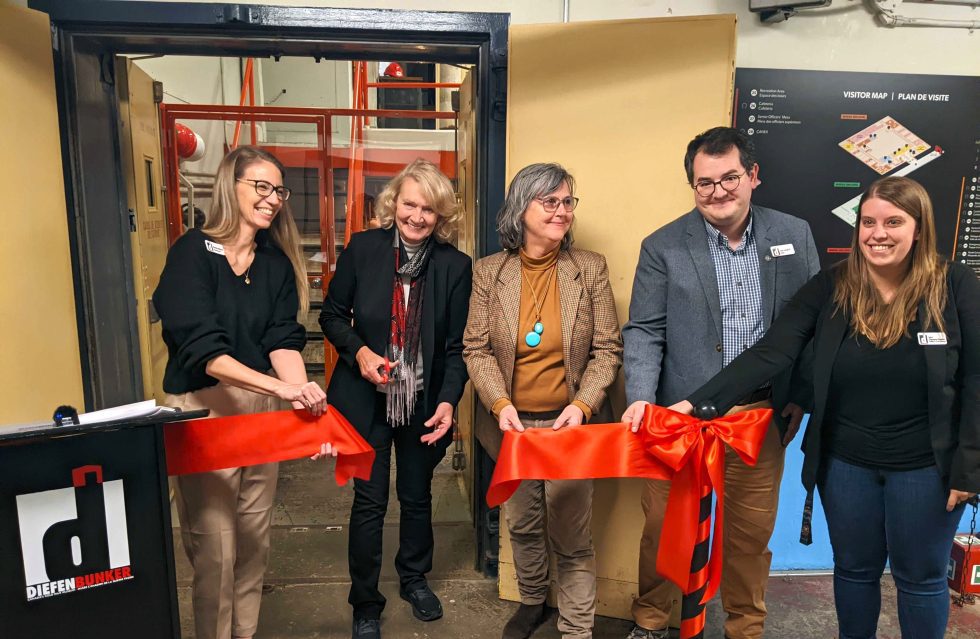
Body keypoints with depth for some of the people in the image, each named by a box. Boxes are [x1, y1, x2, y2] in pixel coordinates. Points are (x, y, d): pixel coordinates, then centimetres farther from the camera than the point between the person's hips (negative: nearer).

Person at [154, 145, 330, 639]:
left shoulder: (277, 261, 5)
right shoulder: (192, 253, -11)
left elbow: (284, 340, -5)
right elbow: (203, 349, -21)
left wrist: (305, 397, -24)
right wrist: (283, 388, -32)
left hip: (264, 406, 5)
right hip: (205, 408, -5)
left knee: (255, 540, 16)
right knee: (214, 547, 4)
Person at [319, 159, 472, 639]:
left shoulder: (456, 266, -8)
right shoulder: (362, 248, -8)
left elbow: (456, 347, -6)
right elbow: (332, 315, 1)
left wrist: (448, 401, -18)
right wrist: (359, 352, -16)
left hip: (424, 403, 1)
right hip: (366, 398, -1)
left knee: (417, 496, 18)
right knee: (370, 501, 8)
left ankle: (414, 578, 45)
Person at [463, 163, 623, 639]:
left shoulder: (591, 268, -5)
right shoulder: (489, 271, -3)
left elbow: (608, 348, -4)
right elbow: (477, 348, -2)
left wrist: (583, 405, -16)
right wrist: (500, 404, -15)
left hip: (569, 422, -2)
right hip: (513, 422, 2)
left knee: (572, 537, 4)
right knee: (522, 525, 20)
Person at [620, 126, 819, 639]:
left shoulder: (794, 235, 5)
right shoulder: (663, 247, -3)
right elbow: (644, 331, -4)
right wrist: (641, 398, -18)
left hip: (763, 415, 2)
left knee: (752, 534, 15)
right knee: (662, 526, 10)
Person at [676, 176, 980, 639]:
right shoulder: (831, 287, -7)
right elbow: (770, 352, -16)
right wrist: (699, 402, -27)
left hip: (925, 466, -1)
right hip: (845, 462, 1)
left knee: (921, 579, 17)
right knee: (854, 570, 19)